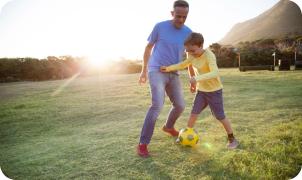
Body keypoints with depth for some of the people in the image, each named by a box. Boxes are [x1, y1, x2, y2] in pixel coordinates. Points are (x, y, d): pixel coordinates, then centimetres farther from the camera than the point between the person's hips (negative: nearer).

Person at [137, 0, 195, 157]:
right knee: (157, 105, -23)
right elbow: (148, 47, 5)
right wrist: (143, 70, 6)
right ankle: (142, 144, -14)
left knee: (180, 106, 9)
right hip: (156, 71, -5)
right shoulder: (160, 26, -6)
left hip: (173, 74, 5)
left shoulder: (188, 33, 4)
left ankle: (168, 127, 40)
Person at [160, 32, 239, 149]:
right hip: (201, 90, 6)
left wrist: (197, 78, -48)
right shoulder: (193, 56, -4)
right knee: (194, 113, 6)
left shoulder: (209, 56, -26)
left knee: (220, 117, 3)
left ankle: (232, 139, 22)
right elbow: (183, 64, 9)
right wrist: (169, 68, -5)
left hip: (214, 90, -6)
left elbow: (215, 73, -38)